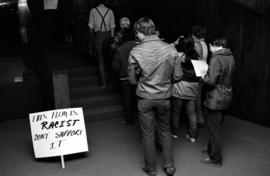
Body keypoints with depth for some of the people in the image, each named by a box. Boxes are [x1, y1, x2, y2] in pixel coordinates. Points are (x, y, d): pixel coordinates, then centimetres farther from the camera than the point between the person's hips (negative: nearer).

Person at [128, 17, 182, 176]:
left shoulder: (136, 52, -13)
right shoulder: (170, 49, -9)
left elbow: (132, 80, -6)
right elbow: (178, 76, -4)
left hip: (145, 99, -1)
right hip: (164, 97, 2)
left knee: (148, 134, 13)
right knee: (165, 131, 21)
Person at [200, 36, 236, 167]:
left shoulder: (216, 59, -21)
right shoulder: (230, 57, 6)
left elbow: (211, 81, -27)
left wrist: (203, 76, -6)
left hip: (216, 100, -9)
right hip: (226, 97, 9)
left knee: (214, 129, 4)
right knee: (216, 127, 23)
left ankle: (215, 159, 17)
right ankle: (211, 149, 39)